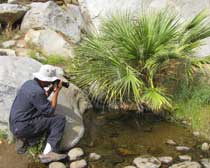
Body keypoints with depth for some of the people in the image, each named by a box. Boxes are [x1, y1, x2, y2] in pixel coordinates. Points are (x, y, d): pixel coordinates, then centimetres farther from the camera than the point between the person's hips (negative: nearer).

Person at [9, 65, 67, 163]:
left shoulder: (29, 83, 7)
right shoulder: (37, 91, -21)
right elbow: (50, 111, -14)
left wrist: (51, 90, 11)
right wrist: (57, 92, -8)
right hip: (22, 127, -9)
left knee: (48, 119, 25)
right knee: (60, 120, -9)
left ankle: (24, 138, 11)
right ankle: (48, 153, -16)